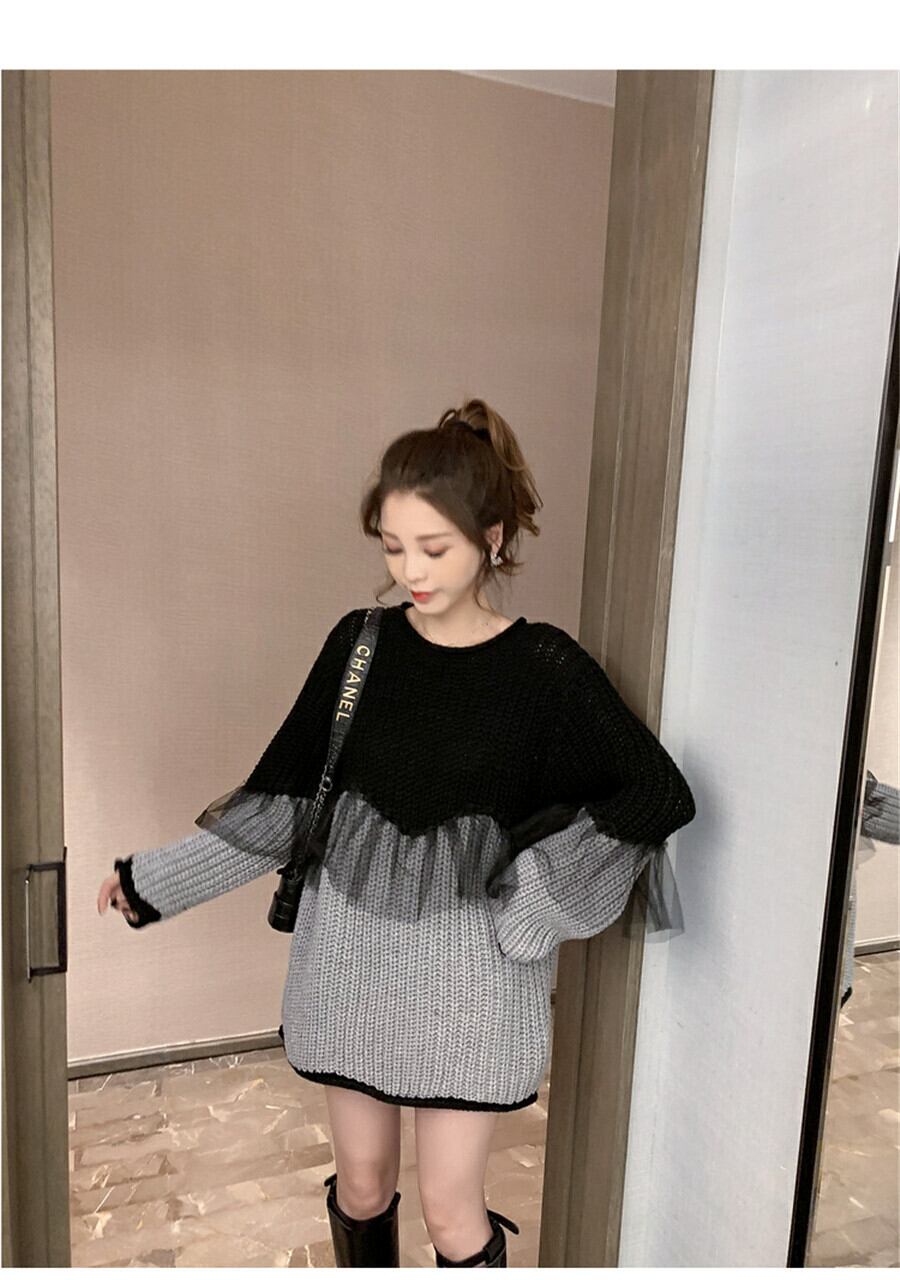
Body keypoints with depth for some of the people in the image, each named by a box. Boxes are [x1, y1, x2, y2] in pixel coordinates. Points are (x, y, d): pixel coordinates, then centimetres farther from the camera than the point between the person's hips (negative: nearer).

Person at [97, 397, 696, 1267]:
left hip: (467, 960, -2)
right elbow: (285, 789, 3)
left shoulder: (543, 667, -12)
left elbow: (659, 793, -12)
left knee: (451, 1206, 9)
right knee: (361, 1181, 19)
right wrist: (154, 878, 5)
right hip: (352, 944, 3)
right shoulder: (360, 641, -4)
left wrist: (534, 908, -15)